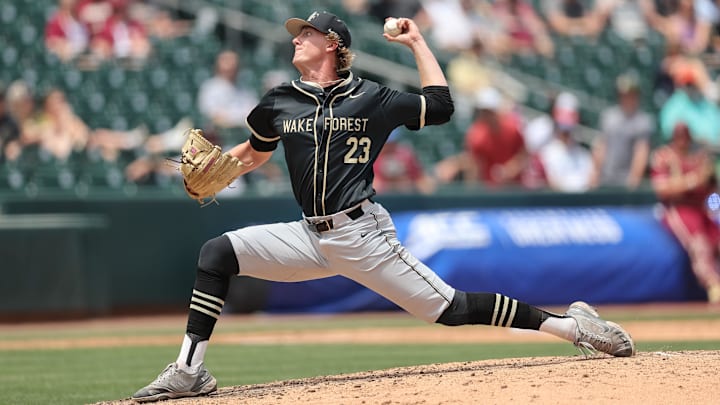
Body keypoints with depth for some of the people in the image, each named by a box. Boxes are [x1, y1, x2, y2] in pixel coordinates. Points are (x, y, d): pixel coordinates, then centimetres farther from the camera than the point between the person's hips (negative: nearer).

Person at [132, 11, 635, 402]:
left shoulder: (371, 98, 0)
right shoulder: (279, 102, 11)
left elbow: (441, 107, 2)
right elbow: (254, 152, 26)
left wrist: (417, 43, 3)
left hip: (362, 235, -4)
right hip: (311, 237, 5)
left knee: (449, 308, -11)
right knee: (218, 252, -10)